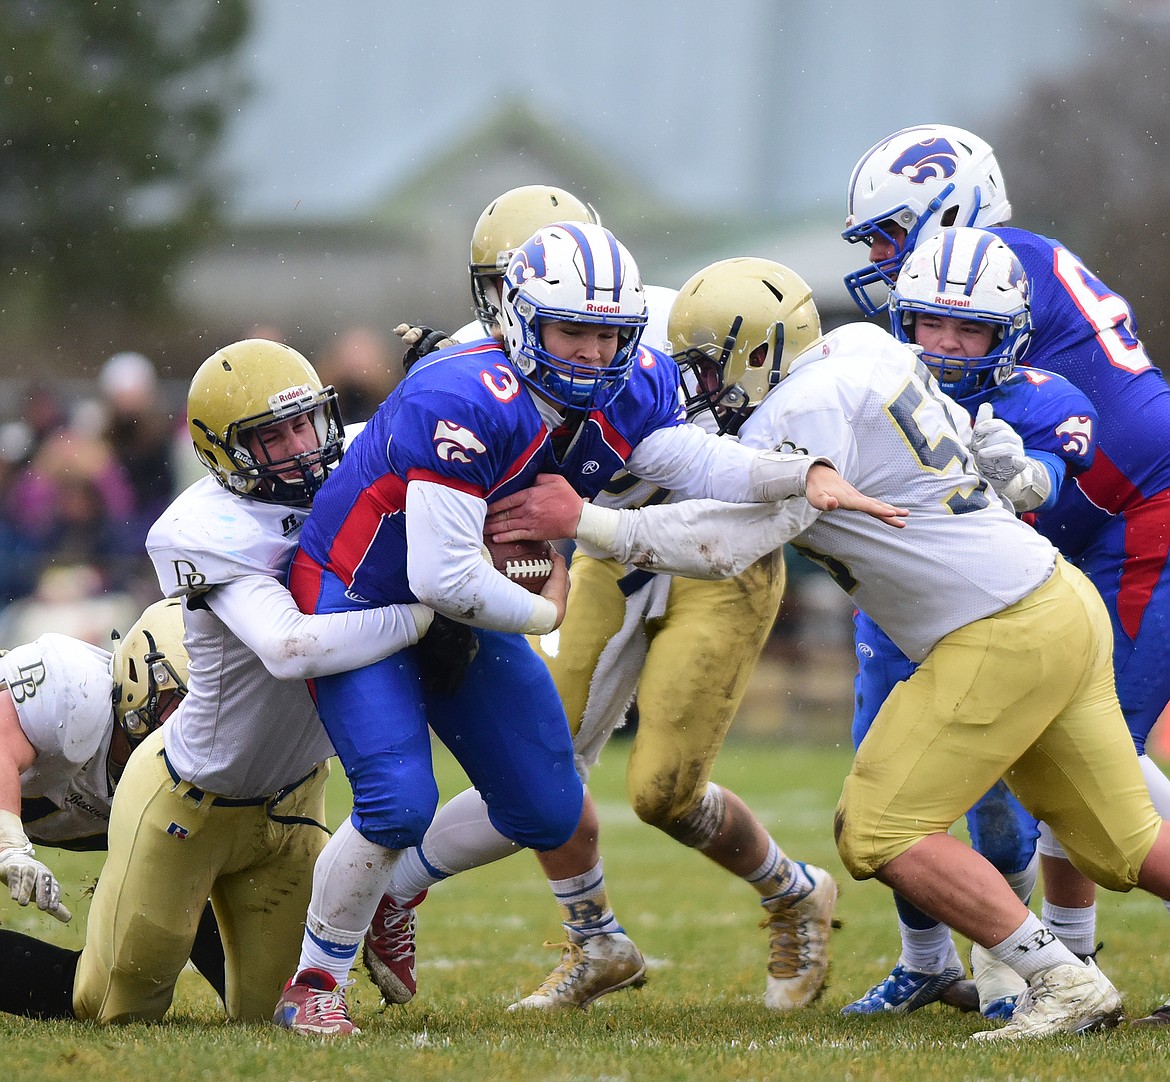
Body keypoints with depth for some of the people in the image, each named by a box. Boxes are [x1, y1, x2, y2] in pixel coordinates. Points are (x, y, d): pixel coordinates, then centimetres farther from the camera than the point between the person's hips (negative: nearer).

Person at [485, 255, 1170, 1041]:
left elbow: (725, 540, -24)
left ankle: (1064, 983, -7)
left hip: (1003, 637, -10)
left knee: (882, 832, -5)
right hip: (1060, 602, 10)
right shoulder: (863, 350, 10)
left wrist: (582, 521, -20)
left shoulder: (814, 409, -17)